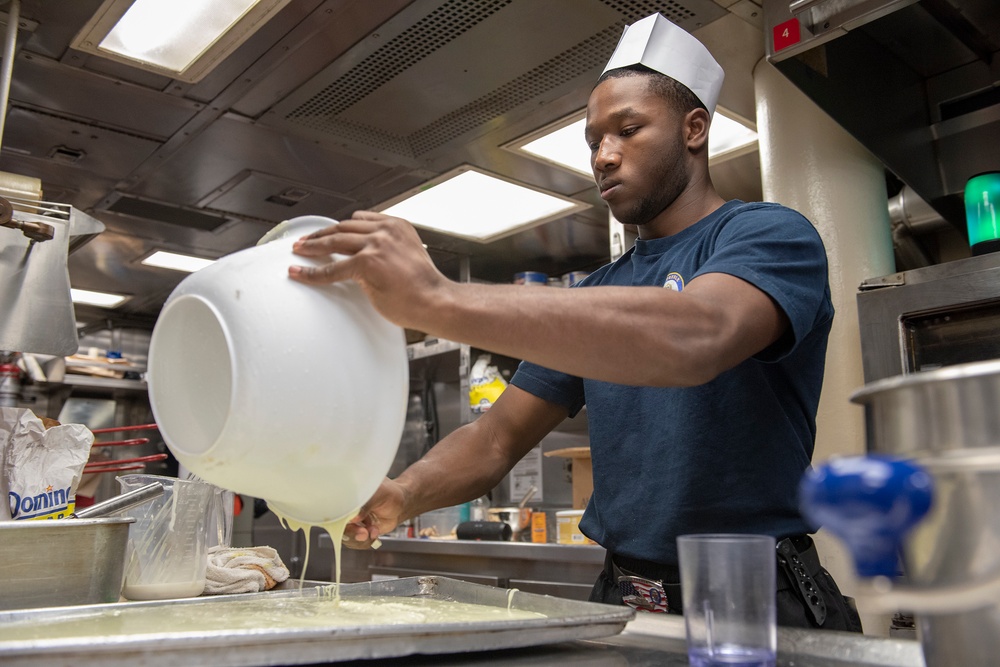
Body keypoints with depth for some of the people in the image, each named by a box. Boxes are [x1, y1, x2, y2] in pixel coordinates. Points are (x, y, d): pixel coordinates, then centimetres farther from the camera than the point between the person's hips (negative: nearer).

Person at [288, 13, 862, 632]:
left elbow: (693, 339, -31)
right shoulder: (594, 298, 11)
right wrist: (403, 494, -16)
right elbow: (498, 438, 5)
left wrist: (437, 299, -37)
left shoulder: (770, 235, -8)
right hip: (622, 602, 5)